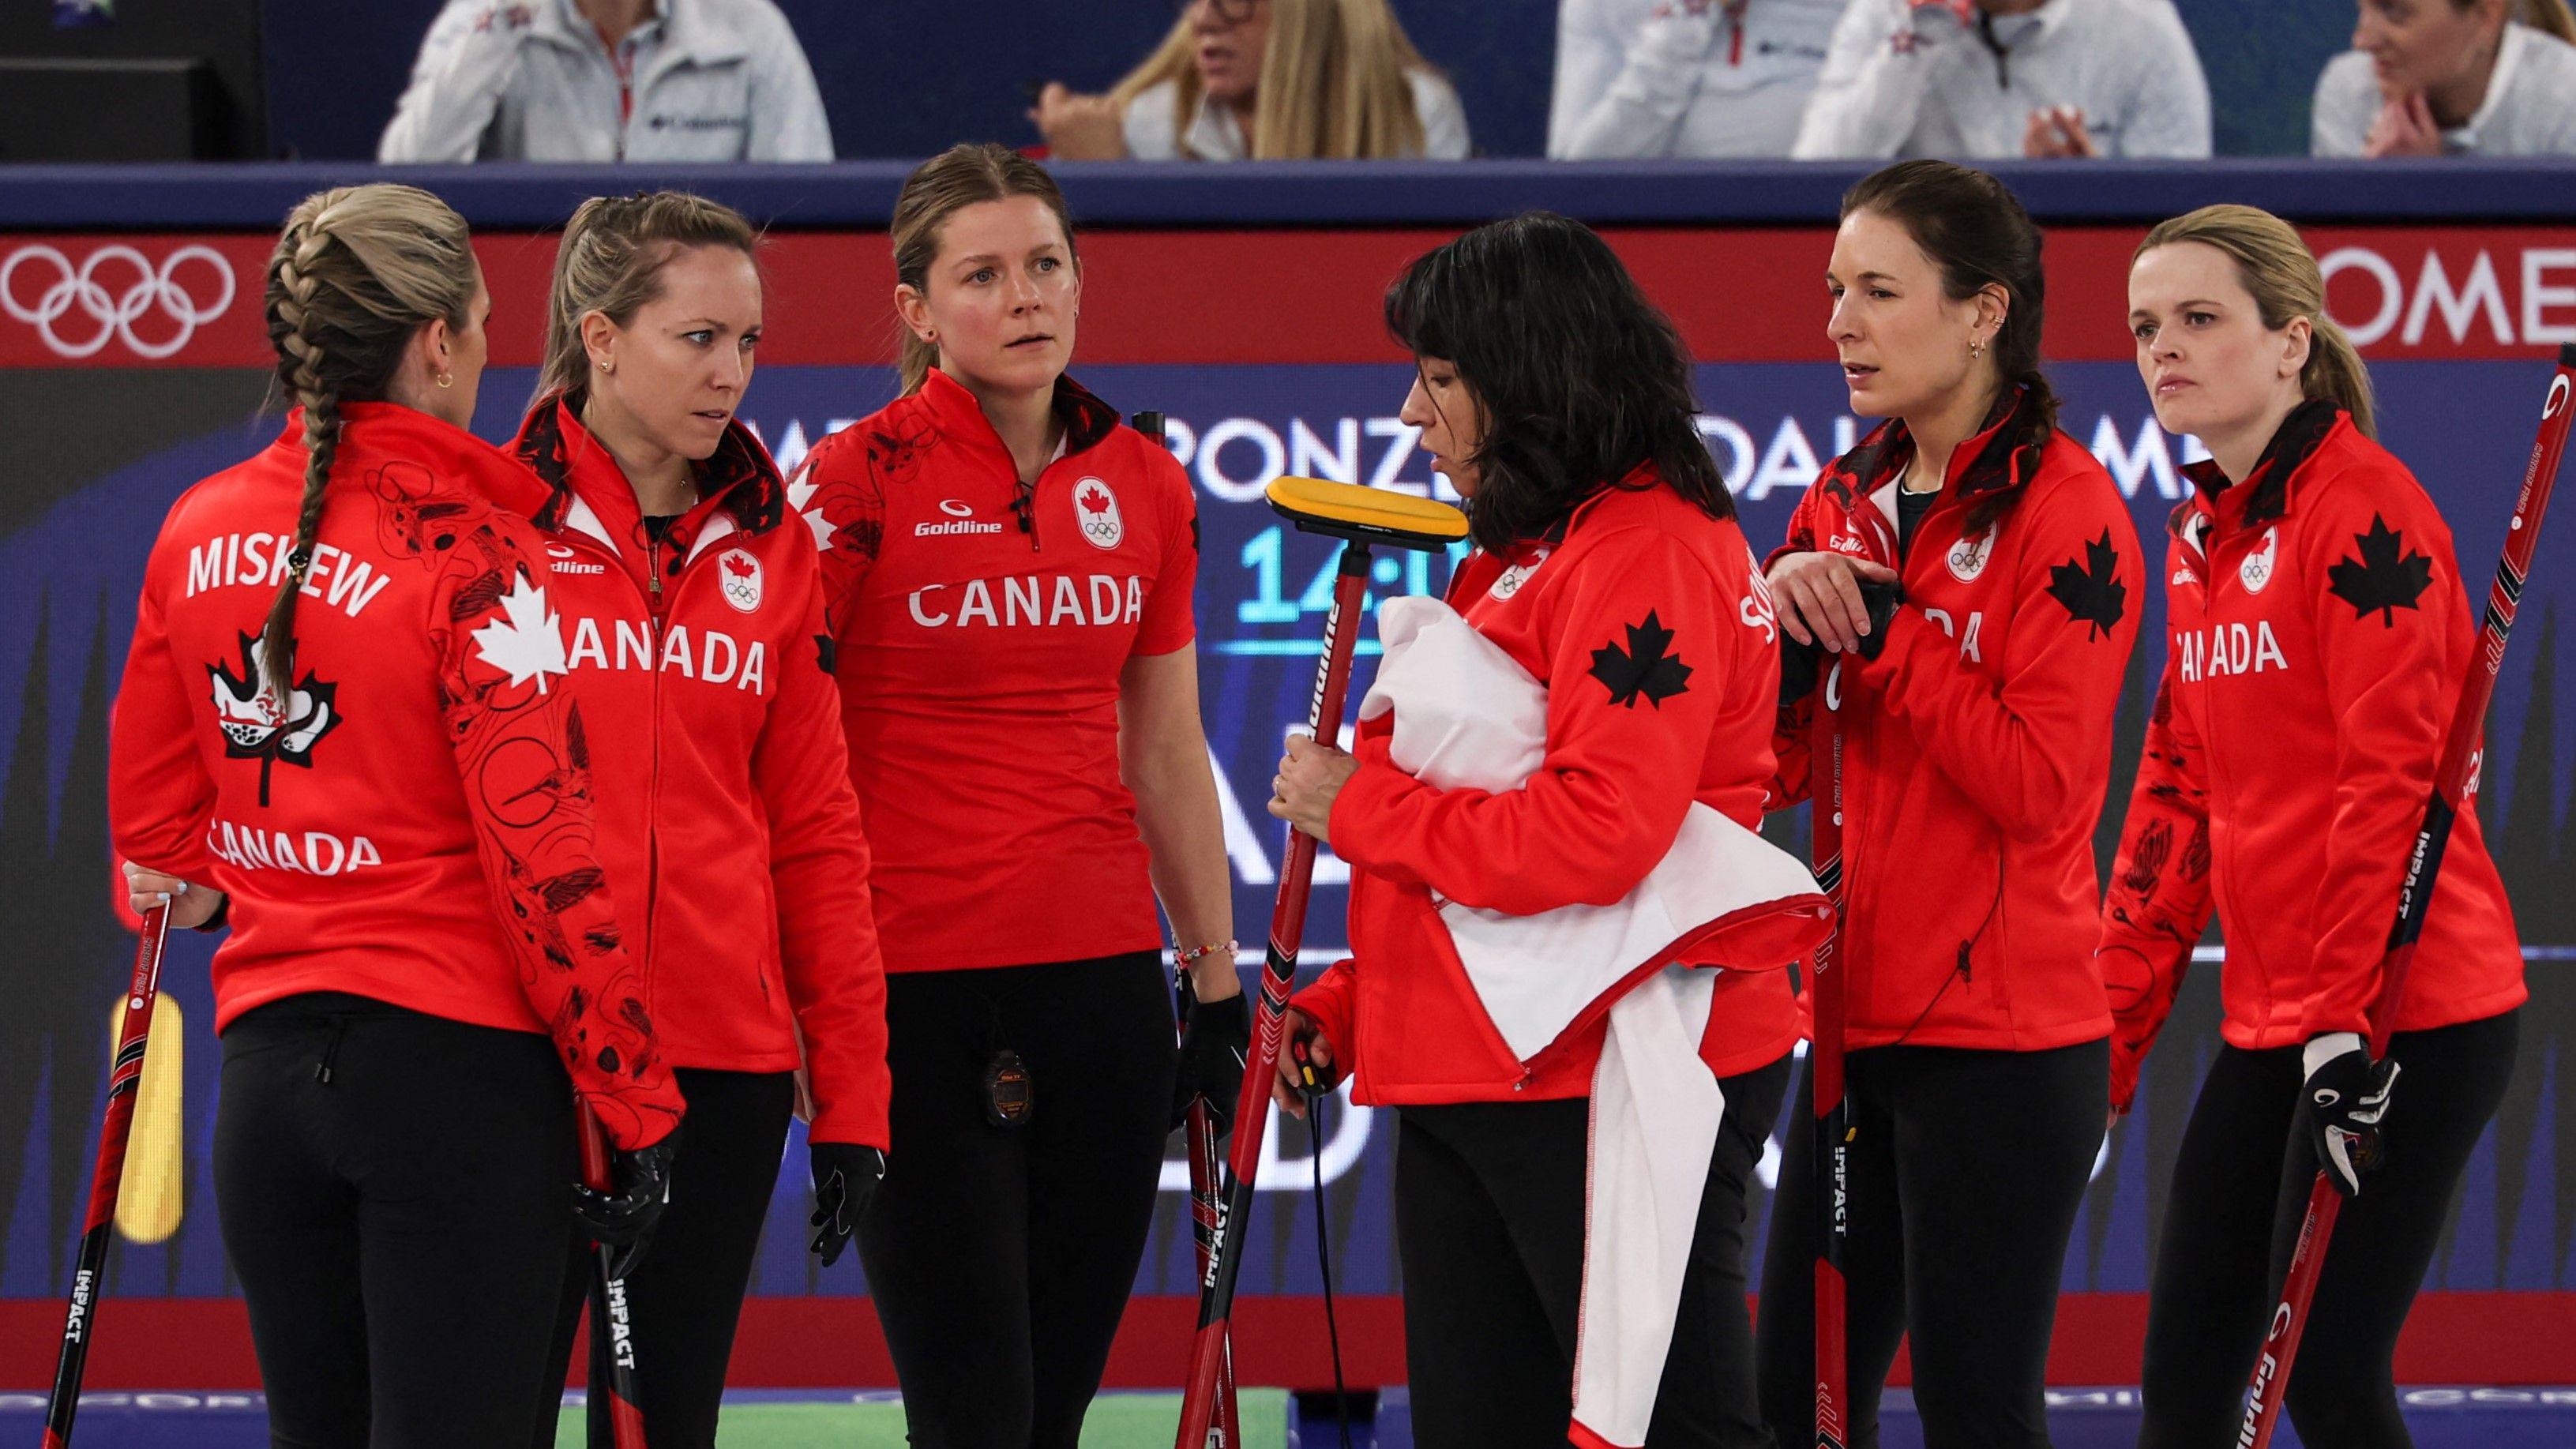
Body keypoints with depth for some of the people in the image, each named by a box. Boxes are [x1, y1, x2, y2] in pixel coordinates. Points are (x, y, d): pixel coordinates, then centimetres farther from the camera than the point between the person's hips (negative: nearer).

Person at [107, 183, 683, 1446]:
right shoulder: (472, 557, -13)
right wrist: (636, 1108, -7)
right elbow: (544, 860, -14)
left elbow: (151, 810, 17)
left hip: (265, 1059, 6)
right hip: (457, 1059, -6)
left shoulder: (200, 533, 5)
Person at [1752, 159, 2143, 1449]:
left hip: (2003, 1044, -8)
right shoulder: (1845, 505, 12)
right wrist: (1786, 629, -7)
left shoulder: (2064, 512, -10)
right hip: (1860, 1023, 8)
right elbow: (1779, 774, 11)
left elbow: (2040, 785, -18)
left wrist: (1882, 628, -17)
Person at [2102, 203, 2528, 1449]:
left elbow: (2391, 778, -18)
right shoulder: (2201, 536, 15)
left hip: (2404, 1019, -9)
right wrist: (2111, 1029, 15)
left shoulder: (2365, 508, -12)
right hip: (2266, 1022, 9)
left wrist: (2349, 1022, -22)